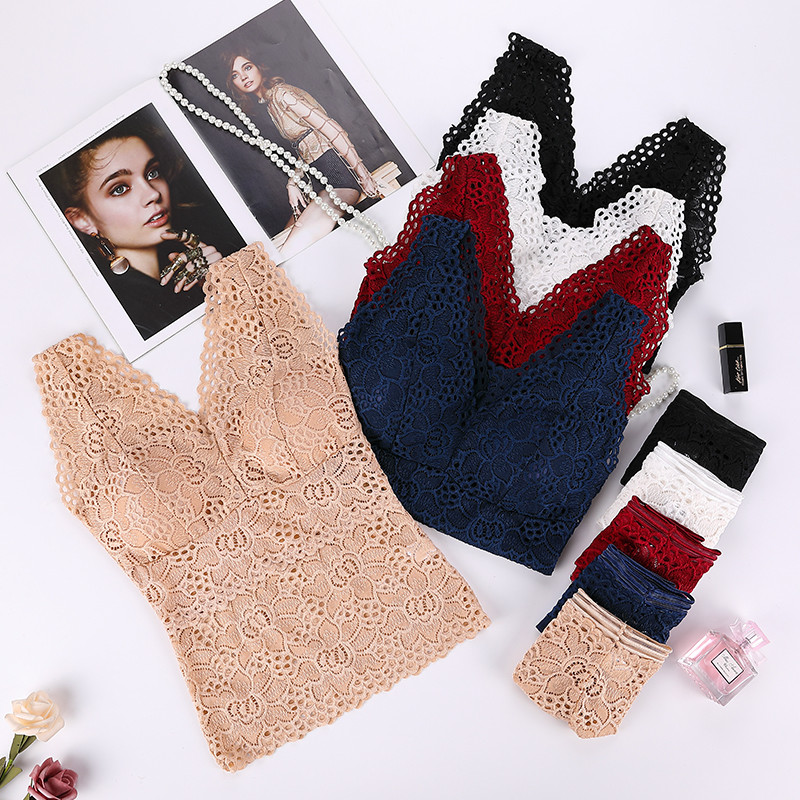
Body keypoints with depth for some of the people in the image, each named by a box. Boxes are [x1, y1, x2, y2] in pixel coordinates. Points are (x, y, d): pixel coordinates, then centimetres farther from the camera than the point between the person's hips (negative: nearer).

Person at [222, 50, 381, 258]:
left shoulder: (280, 94, -8)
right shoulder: (269, 106, 22)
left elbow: (331, 128, -14)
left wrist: (363, 174, -17)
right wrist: (293, 183, 6)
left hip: (338, 172, -10)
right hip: (320, 180, 10)